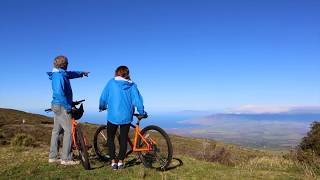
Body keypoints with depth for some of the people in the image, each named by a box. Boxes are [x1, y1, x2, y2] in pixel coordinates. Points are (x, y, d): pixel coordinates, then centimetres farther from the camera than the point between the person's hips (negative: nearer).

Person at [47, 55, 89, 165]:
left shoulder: (58, 74, 13)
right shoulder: (59, 75, -18)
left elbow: (70, 74, 31)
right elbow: (59, 92, -28)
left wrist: (82, 73, 46)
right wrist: (68, 106, -21)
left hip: (57, 106, 10)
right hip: (62, 106, -10)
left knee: (56, 130, 14)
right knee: (69, 131, -8)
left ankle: (52, 157, 23)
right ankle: (66, 159, -5)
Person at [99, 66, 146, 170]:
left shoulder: (111, 83, 0)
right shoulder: (132, 85, 2)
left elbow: (103, 97, 2)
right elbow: (137, 101, -2)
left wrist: (102, 107, 21)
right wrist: (142, 113, 11)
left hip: (113, 116, -1)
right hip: (126, 117, 1)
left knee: (110, 138, 16)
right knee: (123, 139, 15)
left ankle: (113, 161, 11)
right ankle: (120, 161, 18)